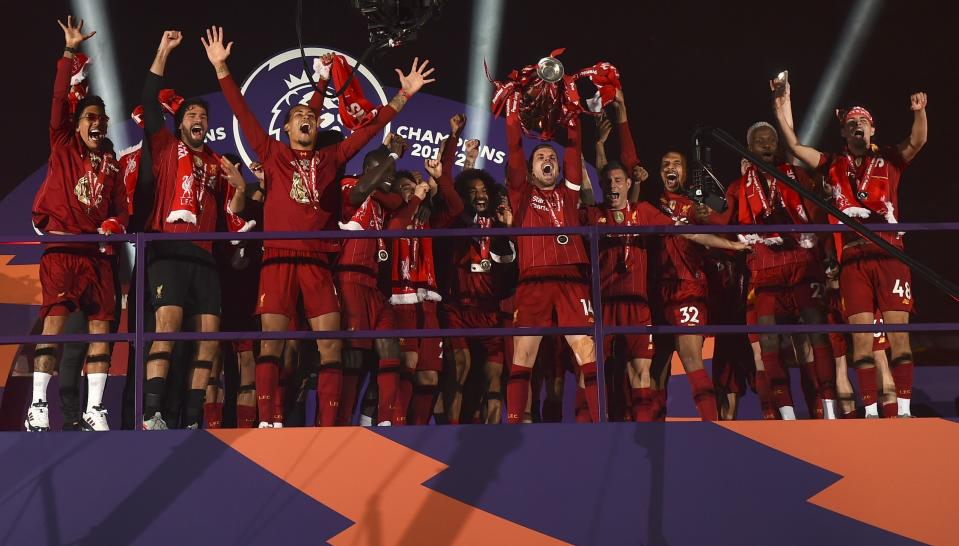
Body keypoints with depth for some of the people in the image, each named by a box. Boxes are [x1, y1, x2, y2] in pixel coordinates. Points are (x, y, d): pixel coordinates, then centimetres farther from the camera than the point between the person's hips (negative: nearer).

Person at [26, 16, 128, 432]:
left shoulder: (111, 165, 18)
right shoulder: (63, 146, 9)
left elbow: (121, 209, 17)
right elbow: (59, 100, -1)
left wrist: (112, 226, -5)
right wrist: (69, 53, -6)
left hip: (97, 252, 4)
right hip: (61, 246, -4)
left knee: (101, 328, 0)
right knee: (54, 321, -14)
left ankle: (94, 411, 5)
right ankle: (37, 407, -14)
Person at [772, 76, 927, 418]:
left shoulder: (889, 160, 11)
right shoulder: (833, 165, 15)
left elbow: (917, 142, -6)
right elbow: (794, 145, 11)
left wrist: (919, 112, -26)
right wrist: (782, 105, 3)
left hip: (890, 255, -1)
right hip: (852, 259, 1)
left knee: (898, 332, -6)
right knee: (861, 336, -2)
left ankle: (903, 409, -5)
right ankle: (870, 411, 1)